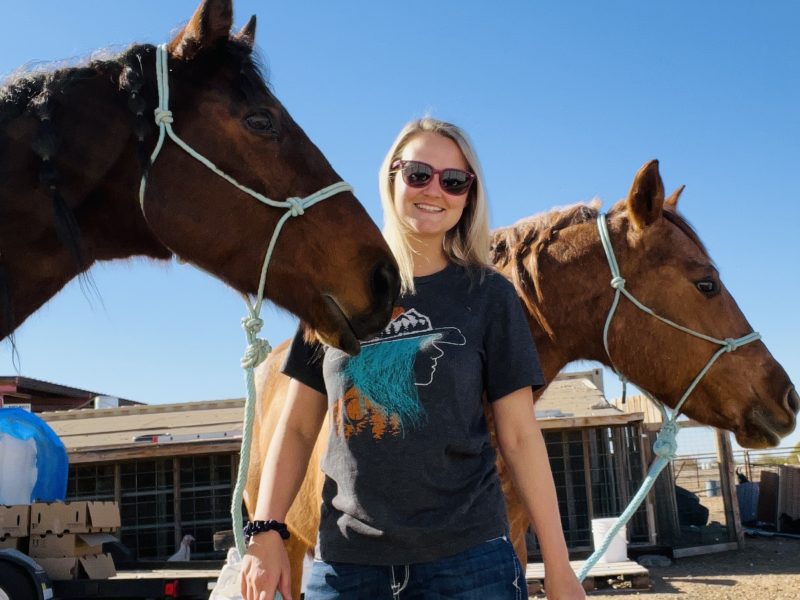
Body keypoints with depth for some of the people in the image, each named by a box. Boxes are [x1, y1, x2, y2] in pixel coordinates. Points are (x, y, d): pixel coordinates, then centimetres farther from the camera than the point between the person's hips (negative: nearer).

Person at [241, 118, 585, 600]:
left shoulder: (489, 295, 1)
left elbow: (520, 436, -1)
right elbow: (297, 428, 7)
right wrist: (267, 531, -2)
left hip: (467, 557, -1)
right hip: (345, 558, 2)